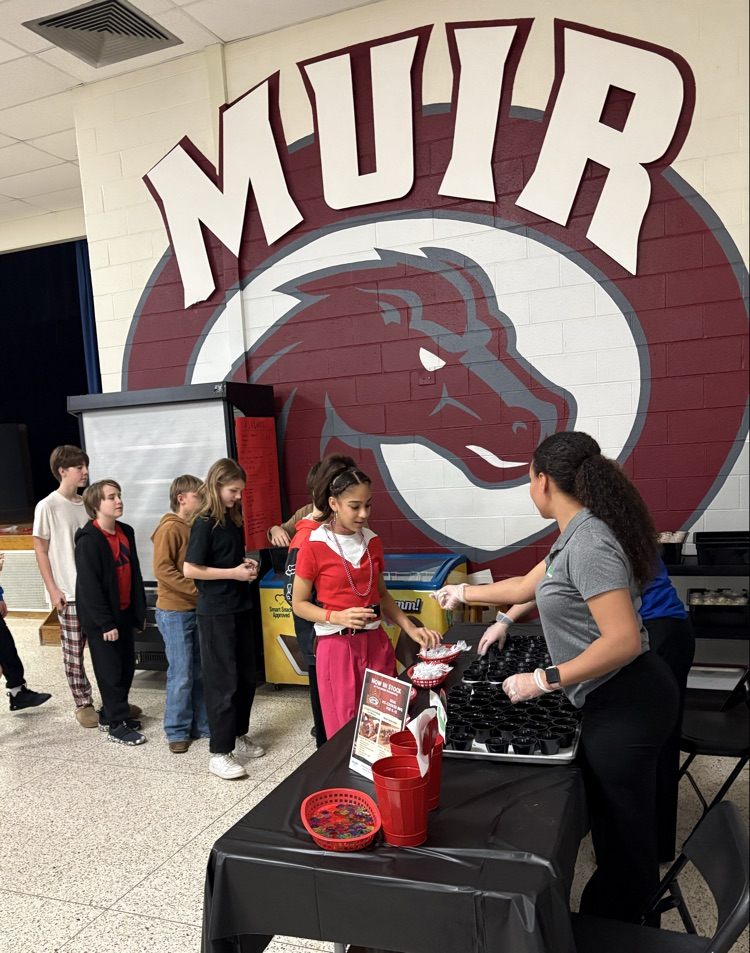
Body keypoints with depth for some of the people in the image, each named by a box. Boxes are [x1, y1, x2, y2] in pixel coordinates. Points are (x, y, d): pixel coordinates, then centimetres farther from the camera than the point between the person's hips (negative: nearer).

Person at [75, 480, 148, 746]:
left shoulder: (126, 531, 5)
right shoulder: (88, 540, -18)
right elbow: (89, 585, -20)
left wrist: (140, 610, 11)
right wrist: (105, 622, -19)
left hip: (124, 613, 8)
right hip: (102, 618, -8)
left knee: (127, 666, 14)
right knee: (111, 671, 1)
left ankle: (111, 714, 31)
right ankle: (116, 725, 14)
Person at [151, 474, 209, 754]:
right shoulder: (170, 528, -12)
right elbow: (162, 569, -18)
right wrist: (197, 590, -19)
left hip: (197, 610, 7)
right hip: (175, 612, -7)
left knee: (200, 672, 12)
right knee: (181, 675, 0)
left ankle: (201, 725, 23)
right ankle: (177, 731, 14)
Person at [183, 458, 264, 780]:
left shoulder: (233, 519, 8)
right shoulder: (204, 523, -15)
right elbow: (190, 569, -19)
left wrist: (246, 564, 1)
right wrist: (233, 573, -19)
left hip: (240, 607, 8)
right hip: (216, 613, -8)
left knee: (246, 677, 15)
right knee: (223, 682, -2)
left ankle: (239, 735, 32)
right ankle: (219, 754, 8)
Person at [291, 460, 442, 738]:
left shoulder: (372, 542, 4)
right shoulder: (313, 548, -12)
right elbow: (299, 605, -5)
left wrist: (410, 627, 2)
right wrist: (337, 617, -21)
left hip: (376, 642, 5)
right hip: (337, 647, -4)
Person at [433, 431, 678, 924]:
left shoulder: (589, 543, -24)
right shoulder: (577, 535, 8)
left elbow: (623, 640, -28)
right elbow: (525, 586, 21)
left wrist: (544, 680, -21)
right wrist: (463, 593, 31)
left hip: (626, 703, -9)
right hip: (623, 699, 10)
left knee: (620, 829, 8)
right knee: (621, 823, 22)